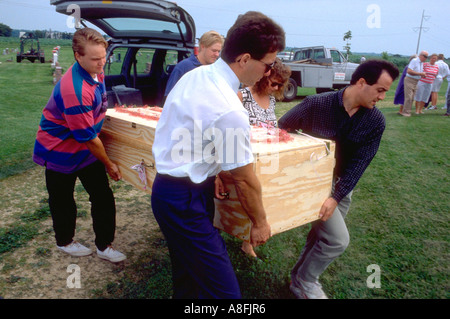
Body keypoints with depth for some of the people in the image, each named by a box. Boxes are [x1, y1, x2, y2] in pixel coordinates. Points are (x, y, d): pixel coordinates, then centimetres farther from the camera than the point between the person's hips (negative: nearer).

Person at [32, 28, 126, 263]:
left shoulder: (96, 72, -5)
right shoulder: (74, 90, -33)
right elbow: (88, 137, -26)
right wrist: (109, 164, -14)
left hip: (87, 147, 7)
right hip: (60, 151, -7)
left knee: (103, 198, 5)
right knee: (62, 200, 14)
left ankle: (104, 246, 21)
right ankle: (64, 242, 39)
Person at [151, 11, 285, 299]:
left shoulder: (195, 75, 2)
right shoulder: (229, 110, -26)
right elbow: (245, 179, -15)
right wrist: (260, 222, 1)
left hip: (169, 188, 10)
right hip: (184, 199, -10)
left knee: (190, 274, 28)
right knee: (225, 291, -3)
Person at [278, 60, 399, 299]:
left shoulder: (376, 122, -9)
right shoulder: (316, 105, -19)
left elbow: (358, 163, -13)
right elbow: (281, 129, -10)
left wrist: (336, 197, -22)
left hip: (341, 183, 5)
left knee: (322, 234, 16)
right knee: (338, 239, -9)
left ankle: (300, 279, 38)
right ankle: (305, 281, 14)